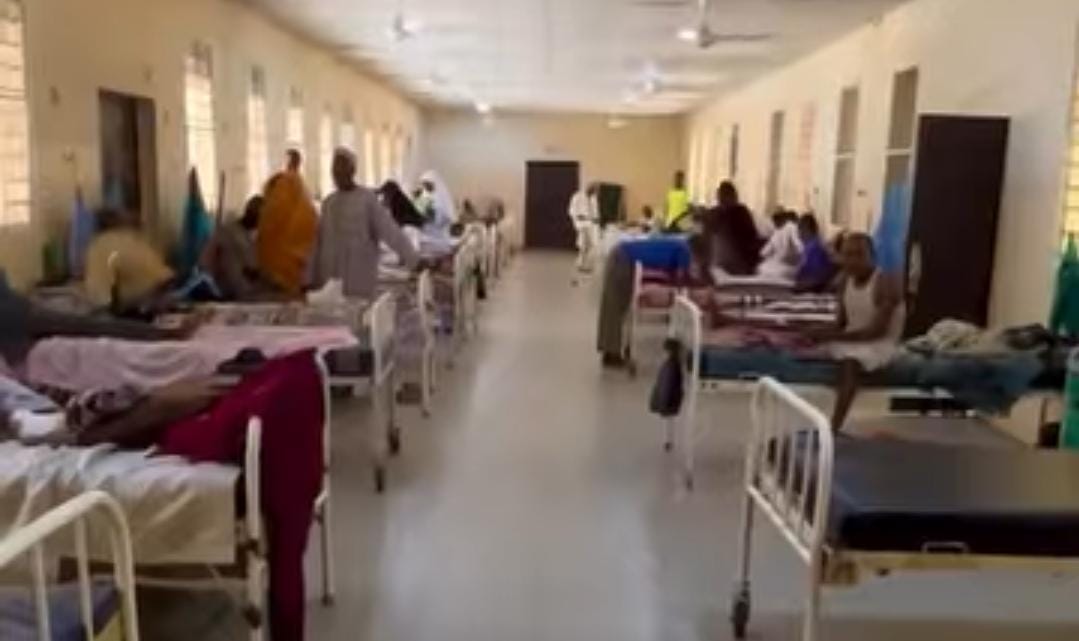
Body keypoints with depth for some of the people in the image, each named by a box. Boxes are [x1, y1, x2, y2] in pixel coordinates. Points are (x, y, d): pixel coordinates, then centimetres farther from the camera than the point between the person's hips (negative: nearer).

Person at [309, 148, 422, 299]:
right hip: (331, 278, 5)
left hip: (359, 279, -5)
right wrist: (312, 278, 14)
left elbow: (390, 231, -16)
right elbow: (320, 241, 14)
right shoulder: (328, 202, 10)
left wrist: (414, 260, -26)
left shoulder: (367, 198, -7)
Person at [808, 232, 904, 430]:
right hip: (852, 339, 7)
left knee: (850, 361, -37)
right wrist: (828, 333, -12)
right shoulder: (846, 280, 5)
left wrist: (836, 336, -26)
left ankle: (833, 430, -42)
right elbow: (842, 322, 10)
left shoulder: (885, 285, -16)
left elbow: (877, 331, -23)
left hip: (882, 344, -7)